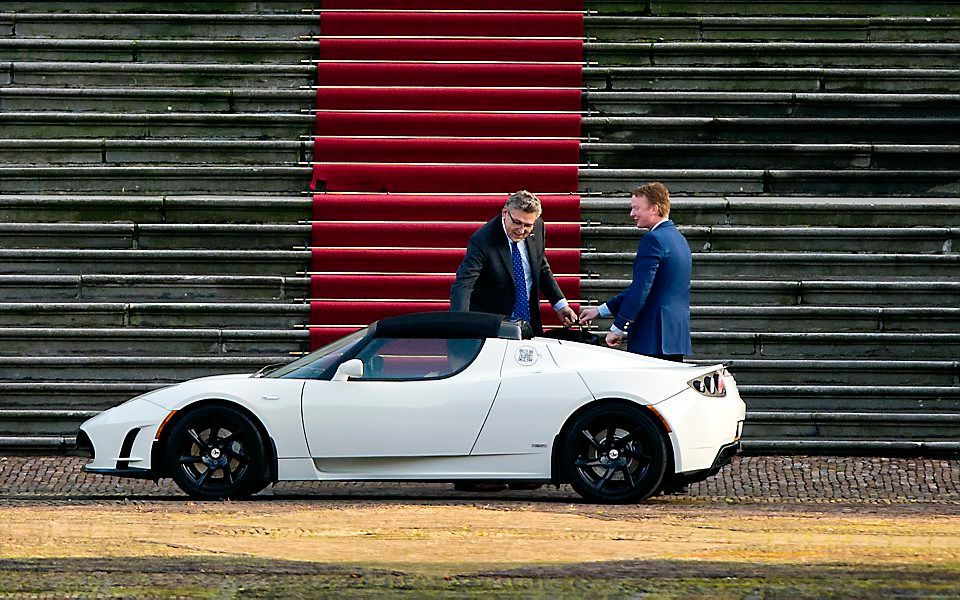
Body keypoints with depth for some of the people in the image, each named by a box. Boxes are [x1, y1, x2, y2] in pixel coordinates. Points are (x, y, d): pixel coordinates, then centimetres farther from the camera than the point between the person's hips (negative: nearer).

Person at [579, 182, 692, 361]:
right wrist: (601, 310, 23)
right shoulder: (678, 238, 19)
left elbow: (640, 289, -18)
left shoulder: (653, 239, -12)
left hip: (654, 339, -9)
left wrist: (617, 328, -12)